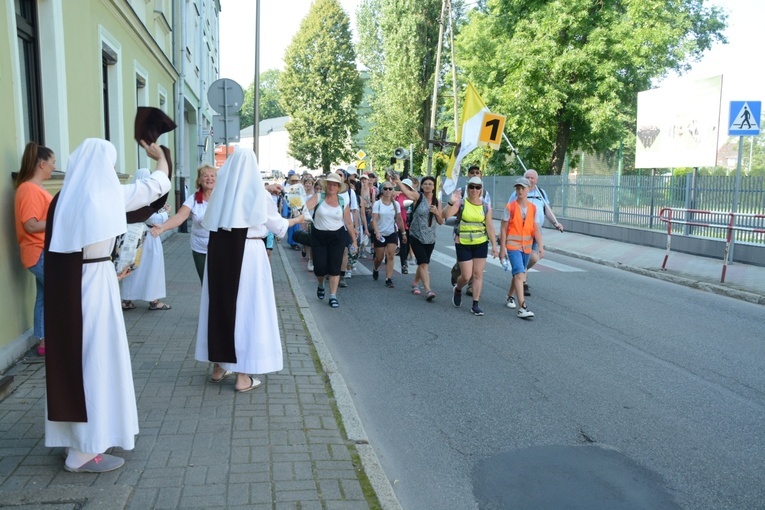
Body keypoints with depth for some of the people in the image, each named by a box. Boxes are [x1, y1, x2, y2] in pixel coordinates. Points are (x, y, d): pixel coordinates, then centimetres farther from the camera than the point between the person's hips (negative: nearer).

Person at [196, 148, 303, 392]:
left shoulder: (222, 190, 4)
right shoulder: (257, 193, -8)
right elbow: (276, 223, 4)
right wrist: (296, 220, 23)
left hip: (219, 249, 5)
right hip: (247, 251, -5)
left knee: (220, 304, 14)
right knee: (246, 308, 1)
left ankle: (219, 367, 26)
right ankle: (243, 376, 7)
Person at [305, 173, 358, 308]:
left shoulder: (343, 203, -1)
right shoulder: (318, 197, -6)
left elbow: (349, 223, 6)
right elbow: (306, 207, -24)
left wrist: (354, 240, 8)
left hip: (337, 236, 1)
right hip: (318, 236, -1)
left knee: (335, 267, 0)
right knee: (320, 266, -1)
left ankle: (333, 296, 12)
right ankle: (321, 286, 33)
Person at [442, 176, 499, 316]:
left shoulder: (486, 207, 1)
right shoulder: (460, 203, -7)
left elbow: (490, 227, 4)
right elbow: (445, 215, -19)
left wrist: (494, 245, 0)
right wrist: (451, 202, -36)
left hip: (481, 244, 3)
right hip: (463, 244, -2)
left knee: (478, 274, 3)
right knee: (466, 276, -2)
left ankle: (475, 304, 12)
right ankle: (457, 289, 33)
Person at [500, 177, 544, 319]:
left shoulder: (533, 208, 4)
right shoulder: (510, 207, -7)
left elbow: (536, 229, 3)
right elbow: (503, 229, -5)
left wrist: (540, 246, -8)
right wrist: (502, 248, -7)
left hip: (526, 247, 5)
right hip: (513, 245, -5)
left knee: (518, 274, 17)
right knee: (519, 274, -16)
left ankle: (510, 297, 40)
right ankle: (522, 308, -19)